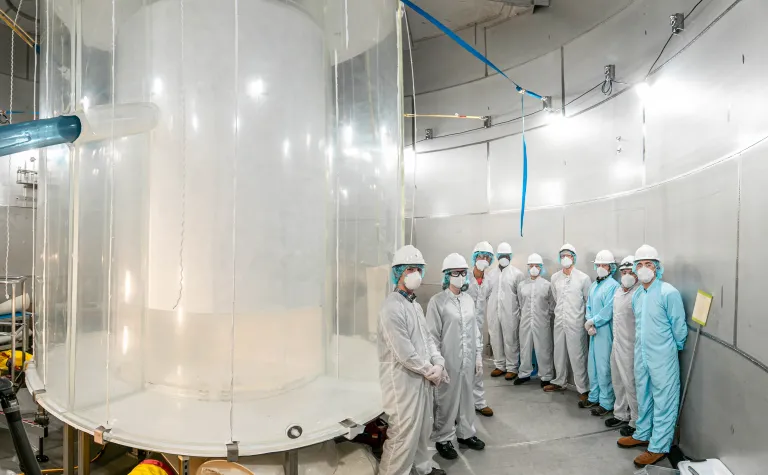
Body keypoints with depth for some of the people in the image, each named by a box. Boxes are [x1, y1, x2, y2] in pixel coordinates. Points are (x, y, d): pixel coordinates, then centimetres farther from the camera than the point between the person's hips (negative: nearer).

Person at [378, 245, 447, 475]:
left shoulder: (415, 304, 10)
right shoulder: (392, 308, -21)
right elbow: (404, 353, -23)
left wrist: (438, 363, -3)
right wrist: (430, 371, -12)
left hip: (422, 377, 9)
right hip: (402, 379, -9)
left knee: (422, 426, 22)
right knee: (404, 431, 0)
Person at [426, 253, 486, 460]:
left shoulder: (469, 300, 6)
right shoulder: (437, 301, -12)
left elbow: (475, 330, 11)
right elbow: (432, 336, -10)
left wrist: (479, 356, 10)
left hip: (468, 360, 5)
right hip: (448, 361, -5)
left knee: (467, 397, 17)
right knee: (446, 400, 7)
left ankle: (466, 433, 37)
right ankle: (443, 439, 25)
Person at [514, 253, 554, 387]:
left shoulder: (547, 284, -2)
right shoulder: (521, 284, 4)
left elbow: (552, 305, 5)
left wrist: (545, 316, 5)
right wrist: (523, 316, 11)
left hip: (542, 323, -2)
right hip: (525, 322, 2)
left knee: (543, 349, 4)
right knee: (525, 347, 10)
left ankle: (546, 376, 19)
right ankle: (525, 373, 25)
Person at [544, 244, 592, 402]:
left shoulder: (583, 278, -7)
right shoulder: (555, 278, 4)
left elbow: (590, 301, 0)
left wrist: (587, 319, 3)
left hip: (576, 323, -4)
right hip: (559, 322, 5)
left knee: (577, 356, 0)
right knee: (559, 353, 15)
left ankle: (583, 388, 13)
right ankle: (559, 382, 30)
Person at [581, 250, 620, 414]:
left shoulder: (613, 285, -11)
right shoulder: (593, 285, 12)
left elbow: (608, 311, -17)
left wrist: (592, 322, -9)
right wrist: (589, 324, -3)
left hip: (605, 332, -8)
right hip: (593, 331, 8)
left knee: (604, 368, -1)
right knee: (592, 365, 15)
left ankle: (606, 403, 11)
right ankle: (594, 397, 29)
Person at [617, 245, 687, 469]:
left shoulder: (669, 293, -16)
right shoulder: (637, 295, 7)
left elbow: (679, 326, -9)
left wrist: (676, 348, 3)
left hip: (662, 358, -7)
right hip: (641, 356, 7)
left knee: (663, 401, 5)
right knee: (643, 397, 19)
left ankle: (659, 446, 16)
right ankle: (642, 435, 35)